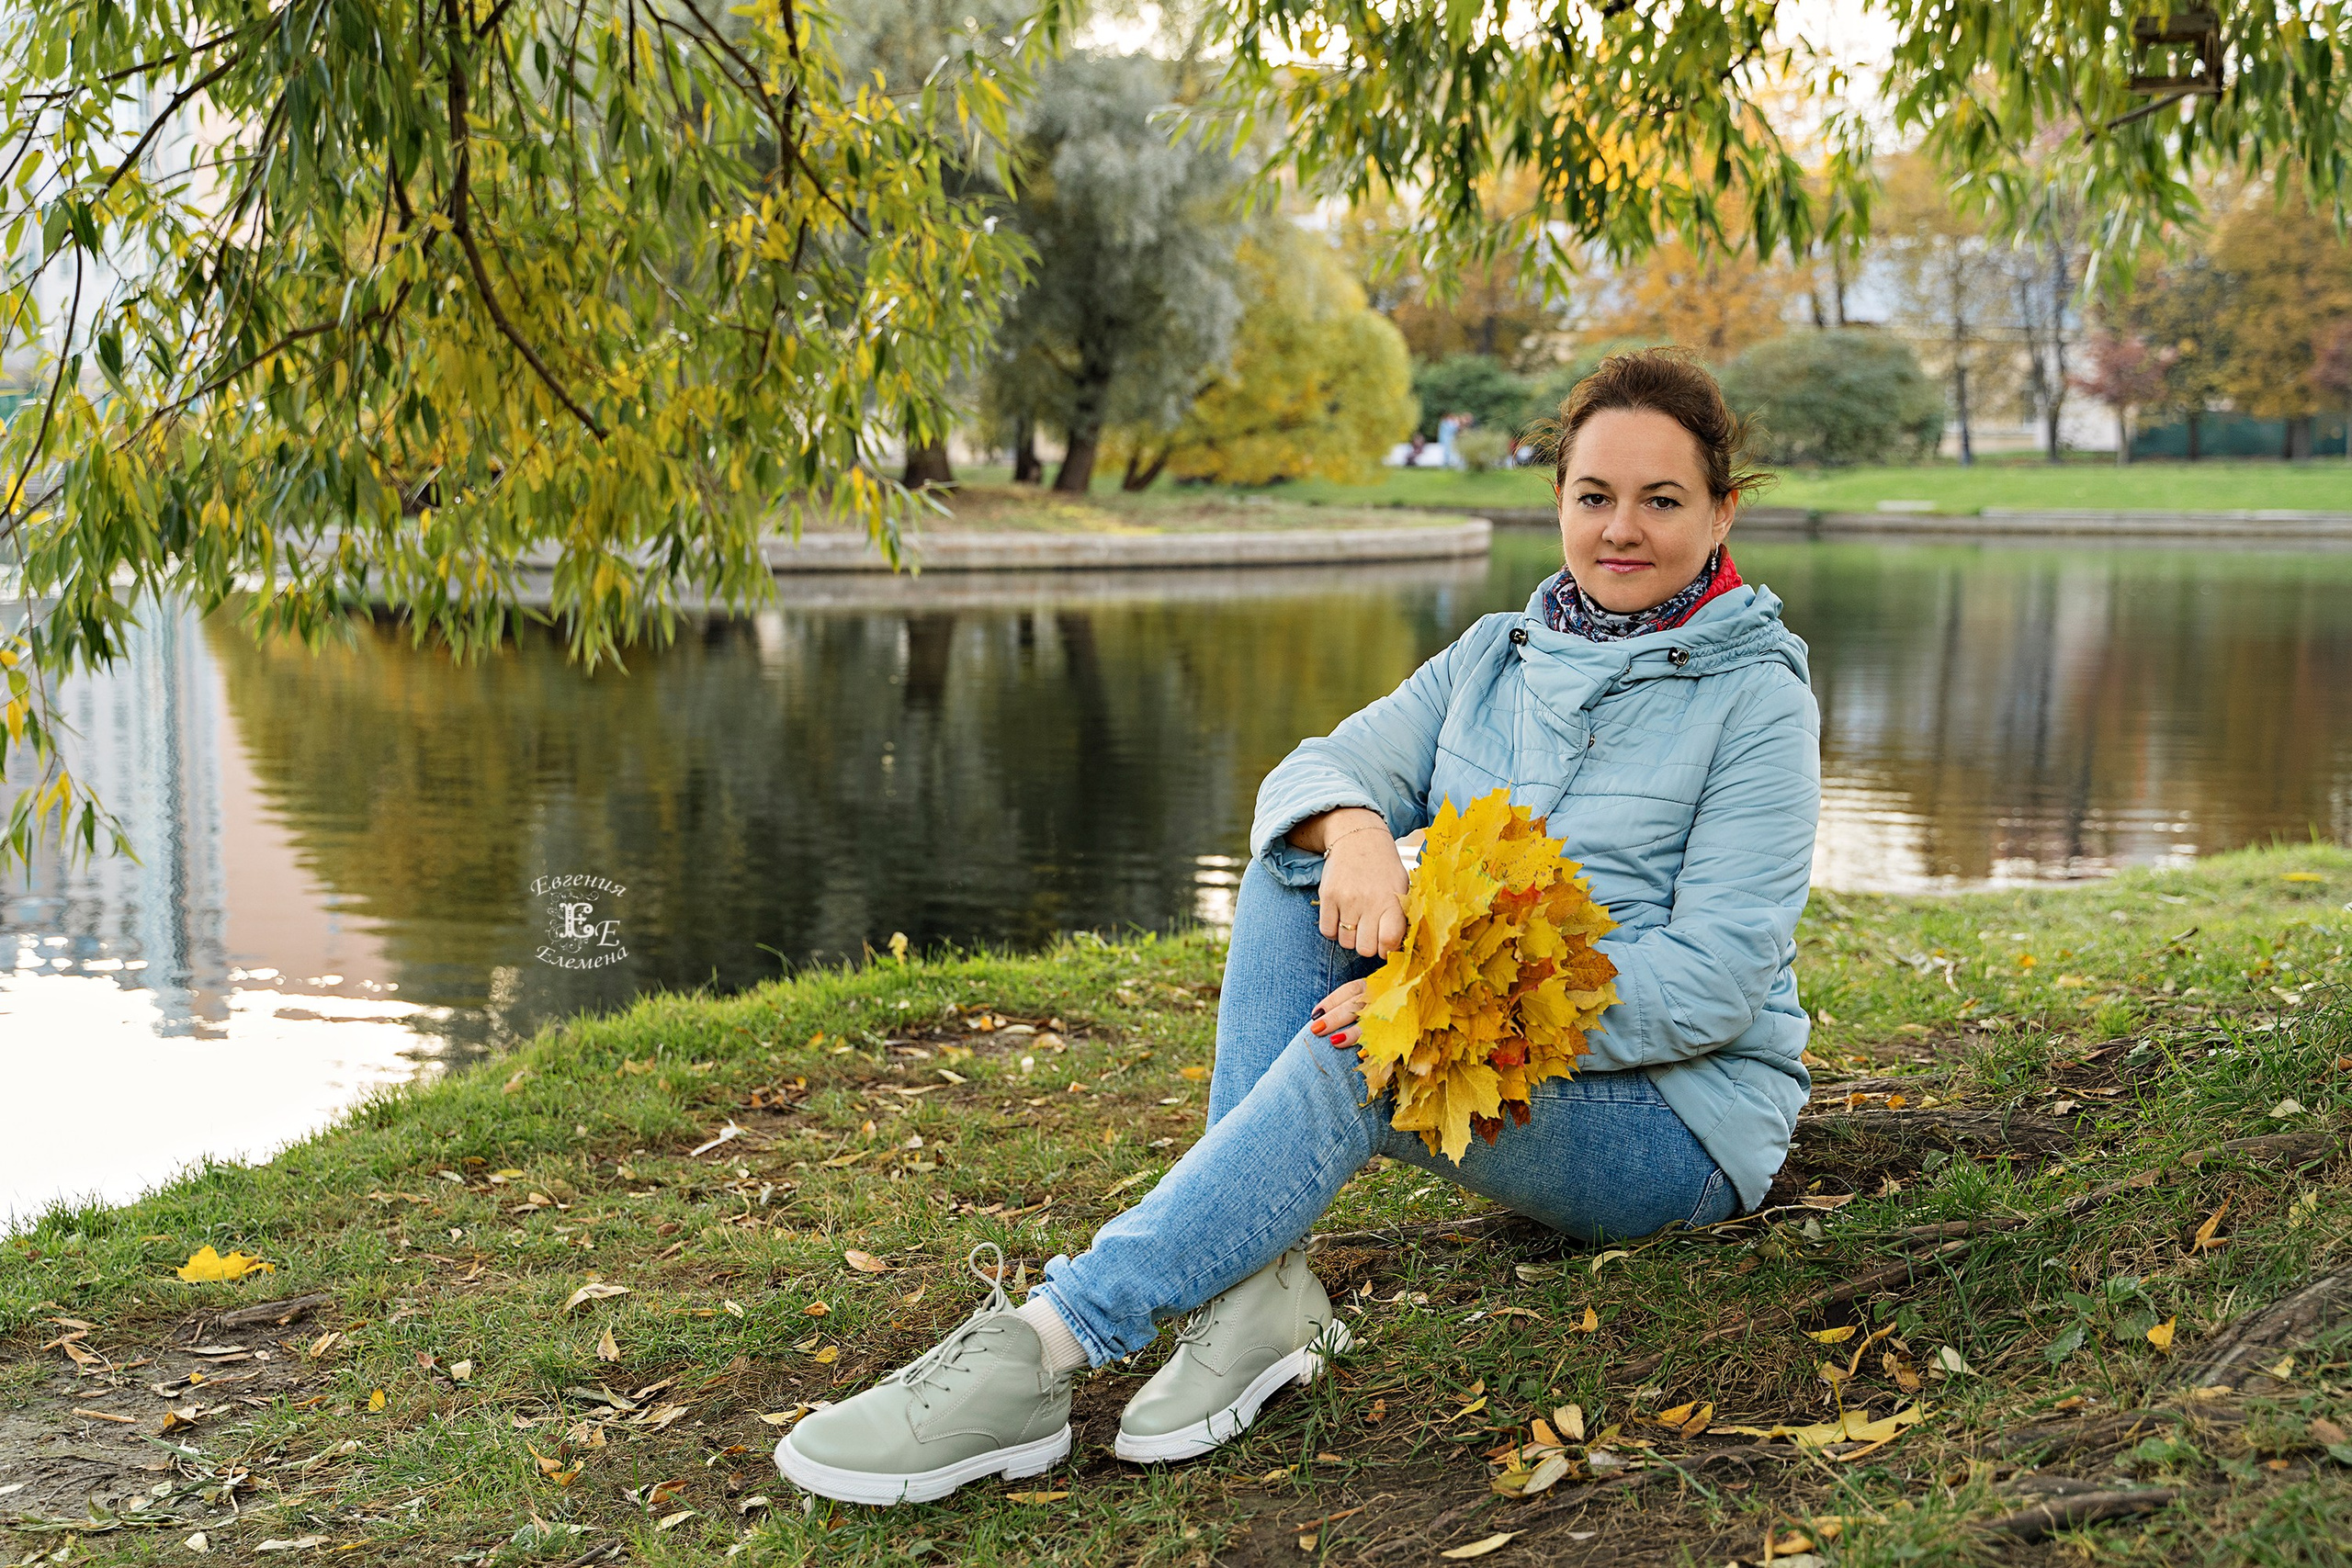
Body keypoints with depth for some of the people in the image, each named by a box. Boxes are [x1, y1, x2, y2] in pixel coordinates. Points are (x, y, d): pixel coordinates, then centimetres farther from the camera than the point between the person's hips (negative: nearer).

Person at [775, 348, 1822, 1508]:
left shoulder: (1758, 701, -8)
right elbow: (1314, 770, -2)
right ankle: (1257, 1291, -27)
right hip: (1492, 1066, 6)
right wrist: (1354, 828, -28)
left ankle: (1044, 1347, -35)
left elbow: (1717, 979, -18)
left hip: (1678, 1117, -5)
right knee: (1297, 861, -16)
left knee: (1358, 1058, -33)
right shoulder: (1492, 658, 10)